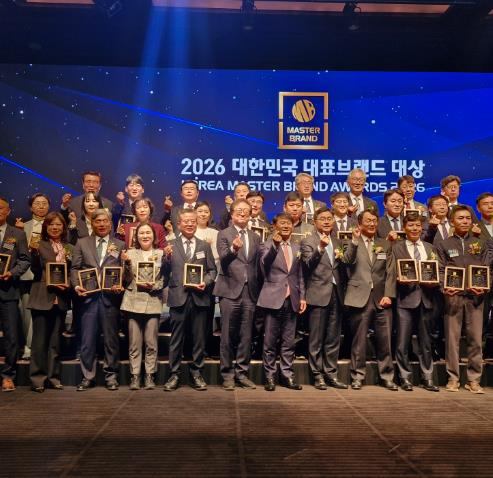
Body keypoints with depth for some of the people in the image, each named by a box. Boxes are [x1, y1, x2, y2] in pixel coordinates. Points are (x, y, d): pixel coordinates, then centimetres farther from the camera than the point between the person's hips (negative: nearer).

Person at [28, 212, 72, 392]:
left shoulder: (70, 248, 11)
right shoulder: (40, 246, 0)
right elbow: (36, 270, -9)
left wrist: (68, 285, -6)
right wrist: (34, 252, -24)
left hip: (61, 299, 3)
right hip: (42, 298, -3)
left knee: (55, 340, 10)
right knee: (40, 339, 1)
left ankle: (54, 377, 18)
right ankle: (37, 378, 9)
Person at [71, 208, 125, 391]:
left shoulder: (120, 245, 10)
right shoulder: (82, 243, 13)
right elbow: (75, 268, 8)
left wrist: (121, 286, -13)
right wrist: (77, 285, -9)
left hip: (110, 297, -1)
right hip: (88, 296, 1)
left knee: (111, 339, 6)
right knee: (87, 340, 3)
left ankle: (111, 375, 17)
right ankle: (87, 376, 15)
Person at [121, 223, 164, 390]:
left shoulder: (161, 254, 5)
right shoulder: (130, 253, 8)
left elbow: (164, 279, 5)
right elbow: (127, 279, 5)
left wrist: (153, 286, -12)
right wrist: (127, 263, -10)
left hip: (153, 302, -1)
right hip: (134, 302, 1)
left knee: (151, 343, 2)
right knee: (134, 343, 4)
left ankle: (149, 376, 12)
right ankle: (135, 376, 11)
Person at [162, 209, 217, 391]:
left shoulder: (205, 246, 11)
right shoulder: (171, 245, 6)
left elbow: (212, 270, 9)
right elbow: (165, 273, 2)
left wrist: (205, 282, -9)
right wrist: (167, 257, -16)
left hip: (199, 297, 2)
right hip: (178, 297, -1)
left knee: (199, 338, 8)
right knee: (176, 339, 5)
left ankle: (196, 373, 20)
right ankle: (174, 374, 14)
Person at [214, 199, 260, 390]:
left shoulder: (255, 237, 15)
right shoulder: (224, 234, 2)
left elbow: (257, 264, 14)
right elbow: (223, 260, -13)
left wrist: (258, 289, 6)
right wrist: (233, 249, -33)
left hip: (250, 292, 4)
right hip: (230, 290, -4)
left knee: (246, 336, 8)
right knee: (228, 336, 2)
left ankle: (242, 373, 18)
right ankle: (227, 374, 12)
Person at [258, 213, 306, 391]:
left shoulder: (296, 248, 15)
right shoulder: (267, 246, 1)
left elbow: (300, 275, 16)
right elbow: (264, 264, -19)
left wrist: (302, 297, 8)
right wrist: (275, 244, -30)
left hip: (291, 301, 4)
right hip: (273, 299, -4)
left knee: (288, 343, 9)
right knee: (270, 342, 3)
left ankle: (287, 376, 18)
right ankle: (270, 377, 13)